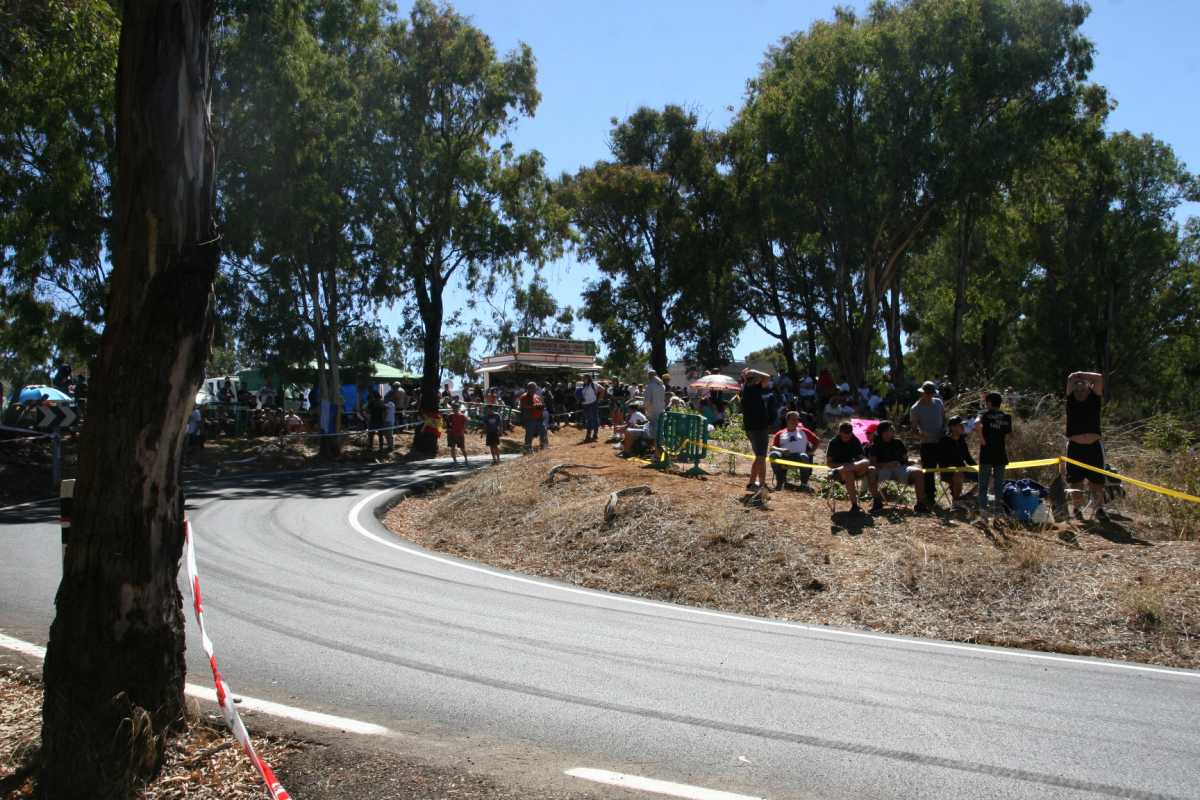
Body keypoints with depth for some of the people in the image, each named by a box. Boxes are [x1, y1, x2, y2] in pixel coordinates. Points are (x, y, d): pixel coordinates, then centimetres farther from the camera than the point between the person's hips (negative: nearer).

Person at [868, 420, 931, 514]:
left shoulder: (898, 443, 19)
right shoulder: (874, 446, 7)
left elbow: (905, 458, 21)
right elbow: (872, 463, -4)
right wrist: (887, 464, -18)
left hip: (900, 468, 3)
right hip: (882, 470, -3)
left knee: (918, 472, -23)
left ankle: (920, 503, -21)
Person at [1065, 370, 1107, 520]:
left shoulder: (1094, 398, 6)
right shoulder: (1071, 399, 5)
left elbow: (1099, 378, -2)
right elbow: (1071, 378, -2)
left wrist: (1082, 376, 7)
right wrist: (1076, 378, 14)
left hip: (1093, 447, 0)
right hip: (1075, 447, 0)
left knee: (1097, 480, 4)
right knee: (1076, 481, 5)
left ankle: (1099, 508, 15)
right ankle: (1077, 509, 16)